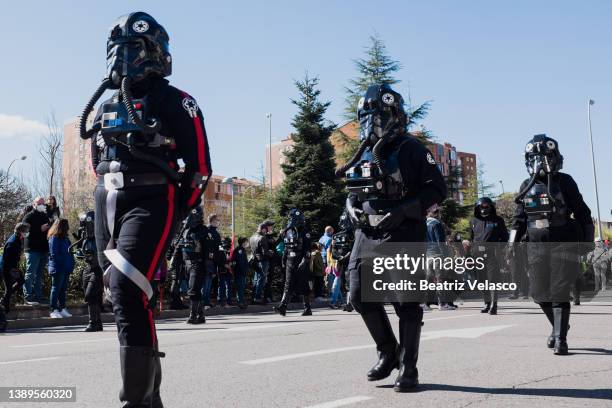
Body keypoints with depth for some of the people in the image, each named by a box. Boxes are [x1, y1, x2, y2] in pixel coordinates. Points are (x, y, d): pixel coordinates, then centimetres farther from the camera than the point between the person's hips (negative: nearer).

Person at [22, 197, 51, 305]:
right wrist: (40, 229, -20)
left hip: (44, 249, 7)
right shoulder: (29, 217, -3)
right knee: (30, 274, -6)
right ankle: (28, 297, -5)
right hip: (33, 249, -7)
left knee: (39, 274, 12)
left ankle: (38, 296, 18)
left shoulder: (45, 216, 18)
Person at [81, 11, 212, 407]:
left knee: (128, 294, -21)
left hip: (150, 203, -8)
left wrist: (180, 212, -8)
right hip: (108, 206, 8)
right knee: (127, 297, 10)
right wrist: (103, 207, 18)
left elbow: (199, 164, -6)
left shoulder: (173, 101, -1)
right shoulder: (106, 106, 21)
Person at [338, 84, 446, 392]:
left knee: (406, 302, -2)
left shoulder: (410, 149, -4)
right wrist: (352, 207, 3)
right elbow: (353, 192, 26)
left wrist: (402, 211, -18)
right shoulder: (362, 154, 15)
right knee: (360, 296, 4)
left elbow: (437, 188, -8)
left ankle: (408, 368, 9)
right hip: (368, 233, 6)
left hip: (403, 234, -6)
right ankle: (387, 352, 24)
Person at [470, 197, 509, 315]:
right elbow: (471, 237, 22)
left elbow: (504, 236, 10)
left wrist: (499, 248, -3)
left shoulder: (498, 220, 7)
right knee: (482, 280, 7)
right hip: (478, 253, 4)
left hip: (492, 253, -3)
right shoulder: (473, 221, 15)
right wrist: (473, 248, 8)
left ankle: (494, 304, -11)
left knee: (493, 278, -10)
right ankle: (487, 302, 17)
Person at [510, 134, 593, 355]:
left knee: (559, 293, -9)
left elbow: (582, 214, 3)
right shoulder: (527, 187, 9)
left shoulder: (565, 182, 0)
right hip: (537, 246, 4)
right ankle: (558, 326, 30)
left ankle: (560, 339, -3)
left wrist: (588, 242, 0)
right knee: (540, 293, 7)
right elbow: (519, 219, 13)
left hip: (564, 245, -4)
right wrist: (512, 246, 7)